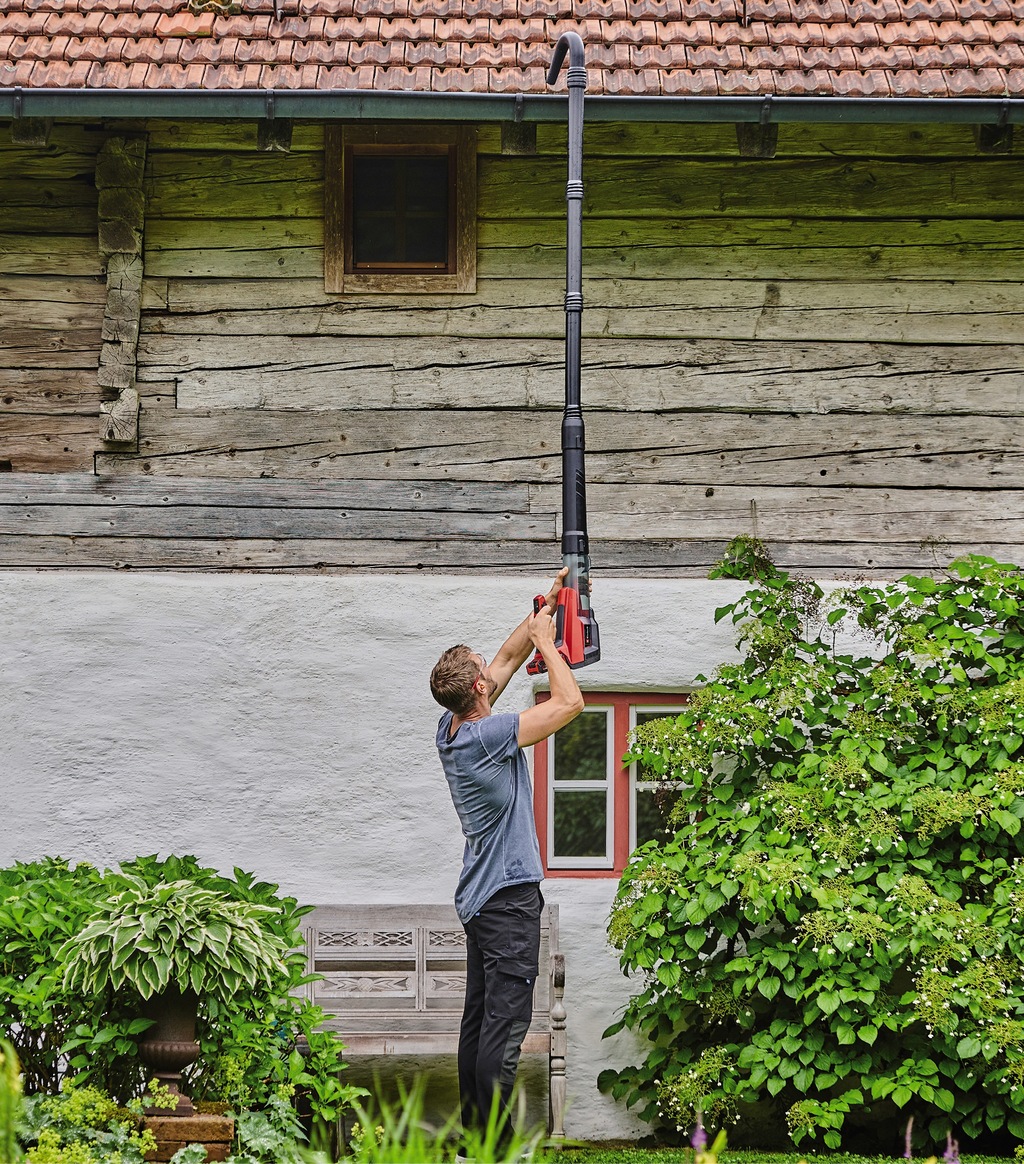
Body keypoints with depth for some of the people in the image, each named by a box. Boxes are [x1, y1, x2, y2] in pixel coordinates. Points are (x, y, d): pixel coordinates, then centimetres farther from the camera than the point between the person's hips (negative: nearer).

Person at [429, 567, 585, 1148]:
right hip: (510, 896, -10)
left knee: (480, 1017, 12)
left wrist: (540, 614, 17)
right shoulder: (487, 737, -20)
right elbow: (570, 702, -18)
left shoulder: (451, 728, 6)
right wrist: (546, 640, -6)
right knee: (505, 1026, -9)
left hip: (480, 897, 10)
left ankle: (473, 1132, 17)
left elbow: (508, 659, 18)